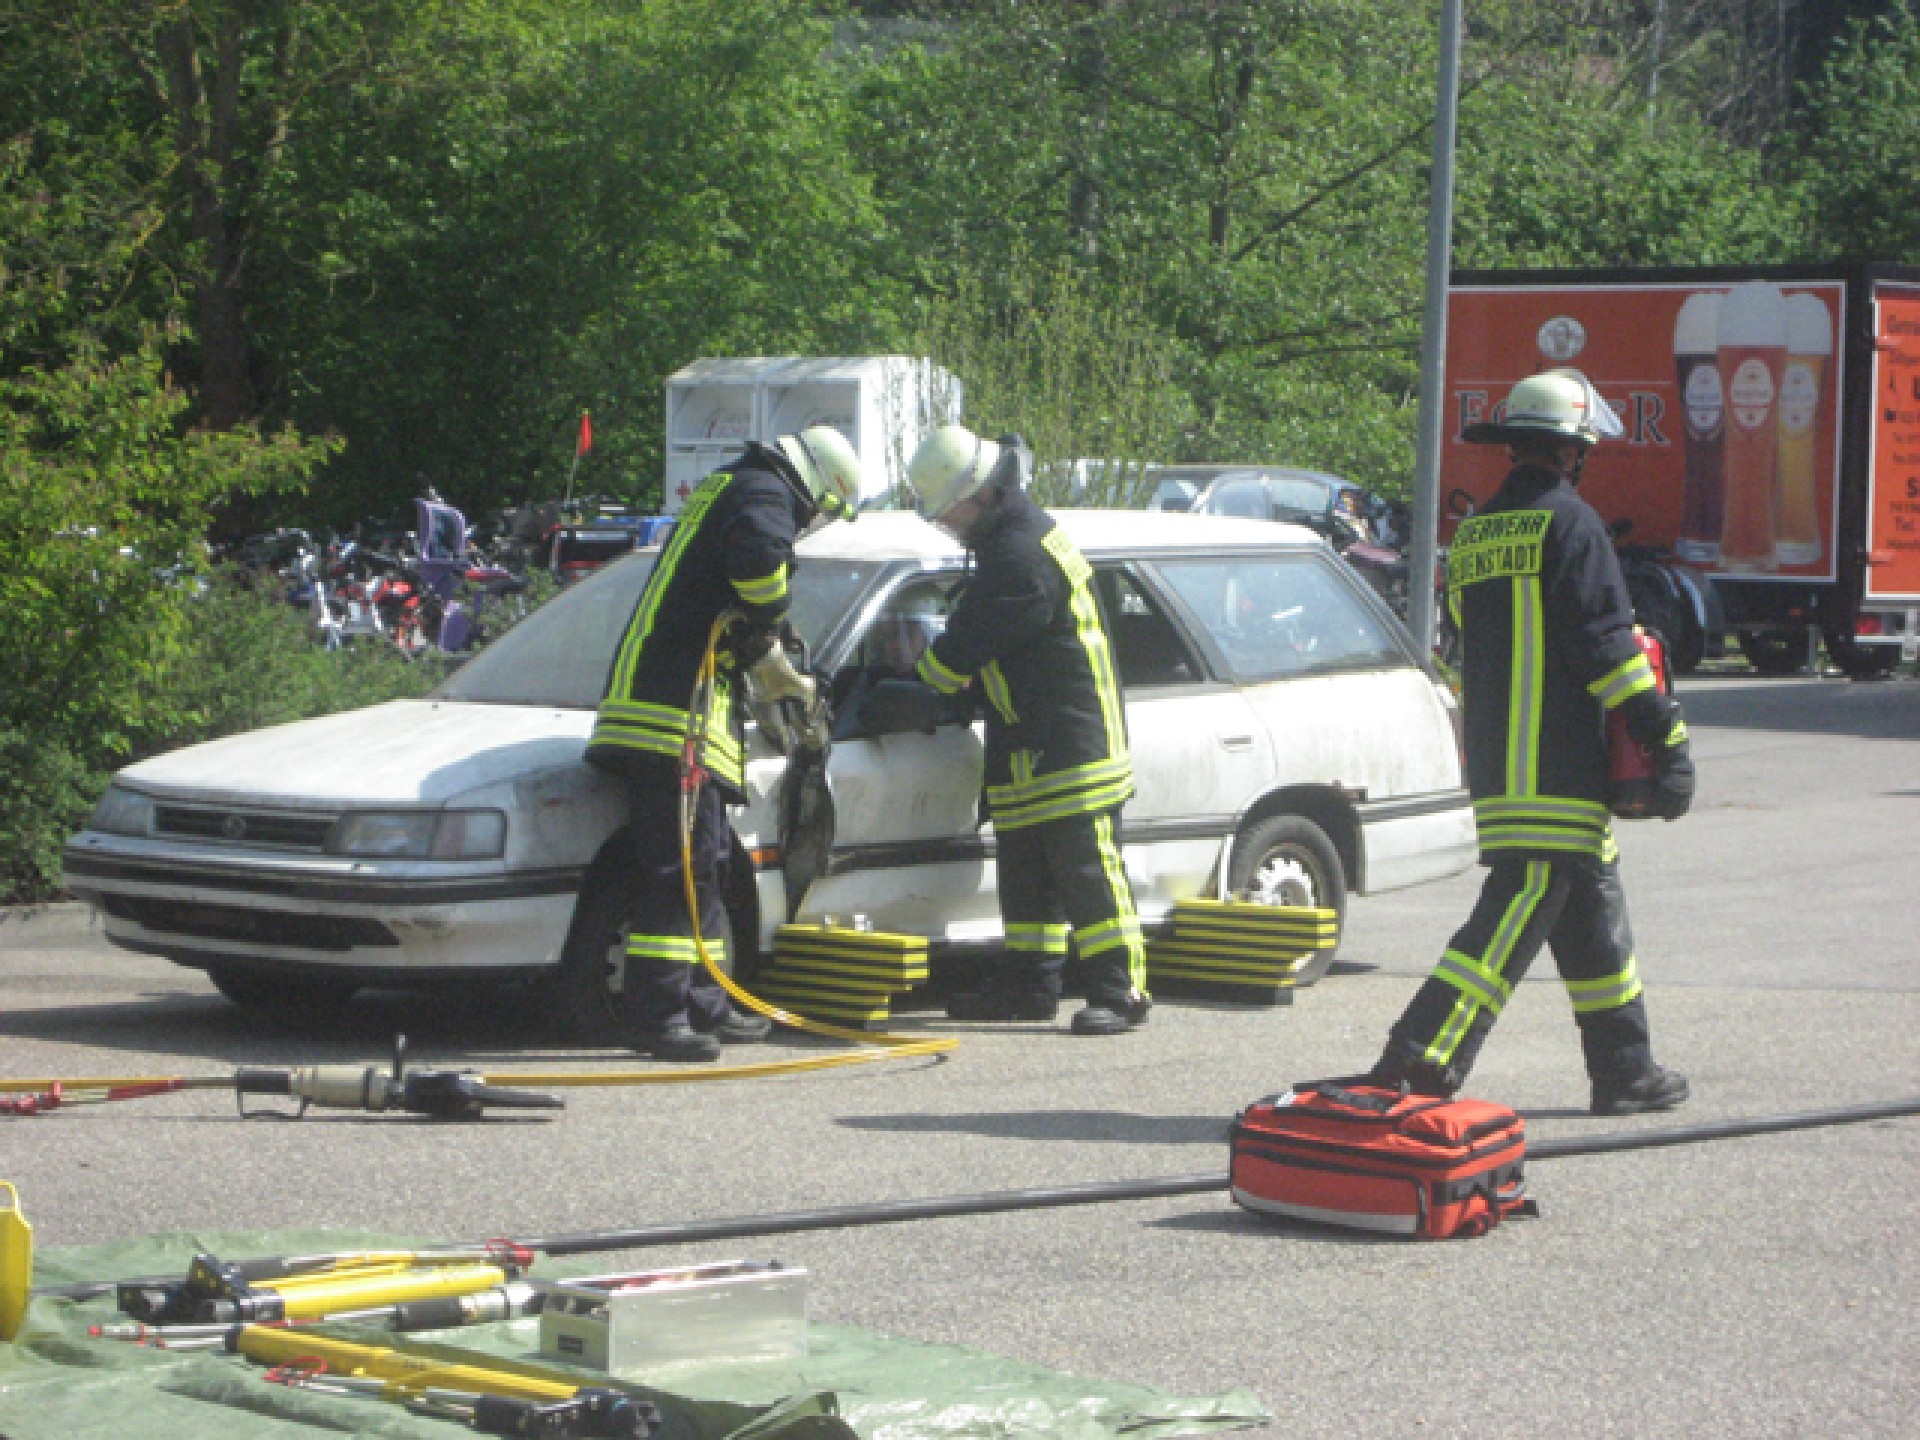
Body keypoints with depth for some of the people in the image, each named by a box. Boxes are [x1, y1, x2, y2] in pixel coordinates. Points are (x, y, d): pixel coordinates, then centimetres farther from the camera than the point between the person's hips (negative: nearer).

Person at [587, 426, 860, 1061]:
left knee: (704, 865, 16)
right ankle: (660, 1015, -15)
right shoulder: (764, 495, -6)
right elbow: (758, 556, -29)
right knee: (679, 868, -12)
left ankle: (705, 1007, 21)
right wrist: (765, 633, -12)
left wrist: (777, 674, 35)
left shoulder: (724, 490, 27)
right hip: (676, 710, -10)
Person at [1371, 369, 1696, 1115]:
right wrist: (1667, 739, -12)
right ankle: (1418, 1060, -18)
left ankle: (1626, 1071, 22)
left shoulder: (1473, 534, 17)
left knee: (1593, 915, 16)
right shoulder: (1569, 522, -9)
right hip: (1559, 769, -9)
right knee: (1516, 916, -10)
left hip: (1493, 767, 9)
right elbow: (1606, 645, -14)